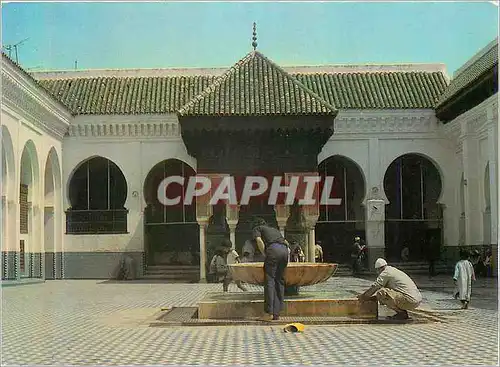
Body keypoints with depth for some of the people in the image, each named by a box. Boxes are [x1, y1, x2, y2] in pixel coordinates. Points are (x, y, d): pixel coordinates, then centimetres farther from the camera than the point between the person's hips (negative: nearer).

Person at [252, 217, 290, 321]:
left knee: (269, 280, -6)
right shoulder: (274, 229, 39)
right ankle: (276, 313, 7)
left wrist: (265, 255, 6)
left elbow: (259, 240, 0)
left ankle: (269, 313, -13)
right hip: (284, 250, 6)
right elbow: (286, 243, 34)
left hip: (273, 249, -6)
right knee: (279, 281, 9)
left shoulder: (257, 228, 21)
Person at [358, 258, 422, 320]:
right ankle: (403, 313, 12)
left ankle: (402, 313, -6)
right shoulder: (394, 270, 25)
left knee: (380, 293, -14)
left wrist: (363, 296, 14)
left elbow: (375, 287, -1)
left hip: (410, 301, -10)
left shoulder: (385, 273, -3)